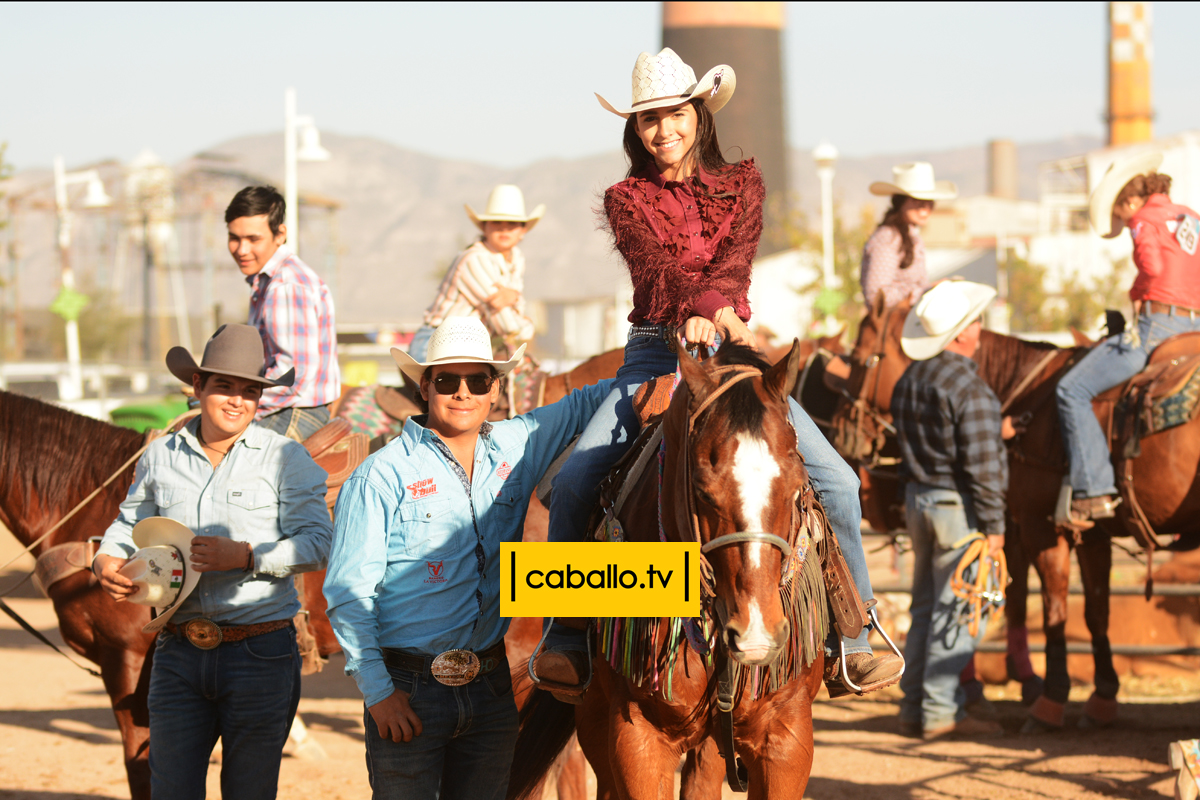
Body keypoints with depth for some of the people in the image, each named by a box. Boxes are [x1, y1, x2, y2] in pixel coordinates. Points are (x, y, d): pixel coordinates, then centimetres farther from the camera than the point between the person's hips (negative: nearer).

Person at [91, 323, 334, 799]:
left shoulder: (286, 459, -1)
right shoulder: (160, 457, 10)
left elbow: (316, 544, -9)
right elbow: (130, 524, 22)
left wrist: (245, 555, -22)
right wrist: (107, 560, 0)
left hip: (260, 653, -3)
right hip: (178, 653, 3)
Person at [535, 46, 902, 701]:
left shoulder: (741, 185, 11)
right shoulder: (626, 201, 8)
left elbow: (737, 255, -7)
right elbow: (658, 264, -11)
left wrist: (710, 306, -28)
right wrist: (699, 310, -31)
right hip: (655, 355, -1)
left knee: (836, 481, -15)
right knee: (572, 484, -21)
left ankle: (849, 643, -2)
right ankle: (566, 640, -8)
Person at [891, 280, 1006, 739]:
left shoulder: (909, 380, 8)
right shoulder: (967, 387, -18)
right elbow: (981, 463, -20)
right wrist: (993, 525, -15)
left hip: (918, 497, 8)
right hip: (959, 506, -8)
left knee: (926, 606, 14)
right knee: (955, 610, -3)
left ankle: (914, 707, 17)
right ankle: (941, 711, -1)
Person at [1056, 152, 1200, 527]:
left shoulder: (1145, 219, -4)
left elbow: (1153, 268, -18)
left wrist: (1137, 295, 1)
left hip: (1157, 326, -9)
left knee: (1072, 390, -8)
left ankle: (1094, 490, -18)